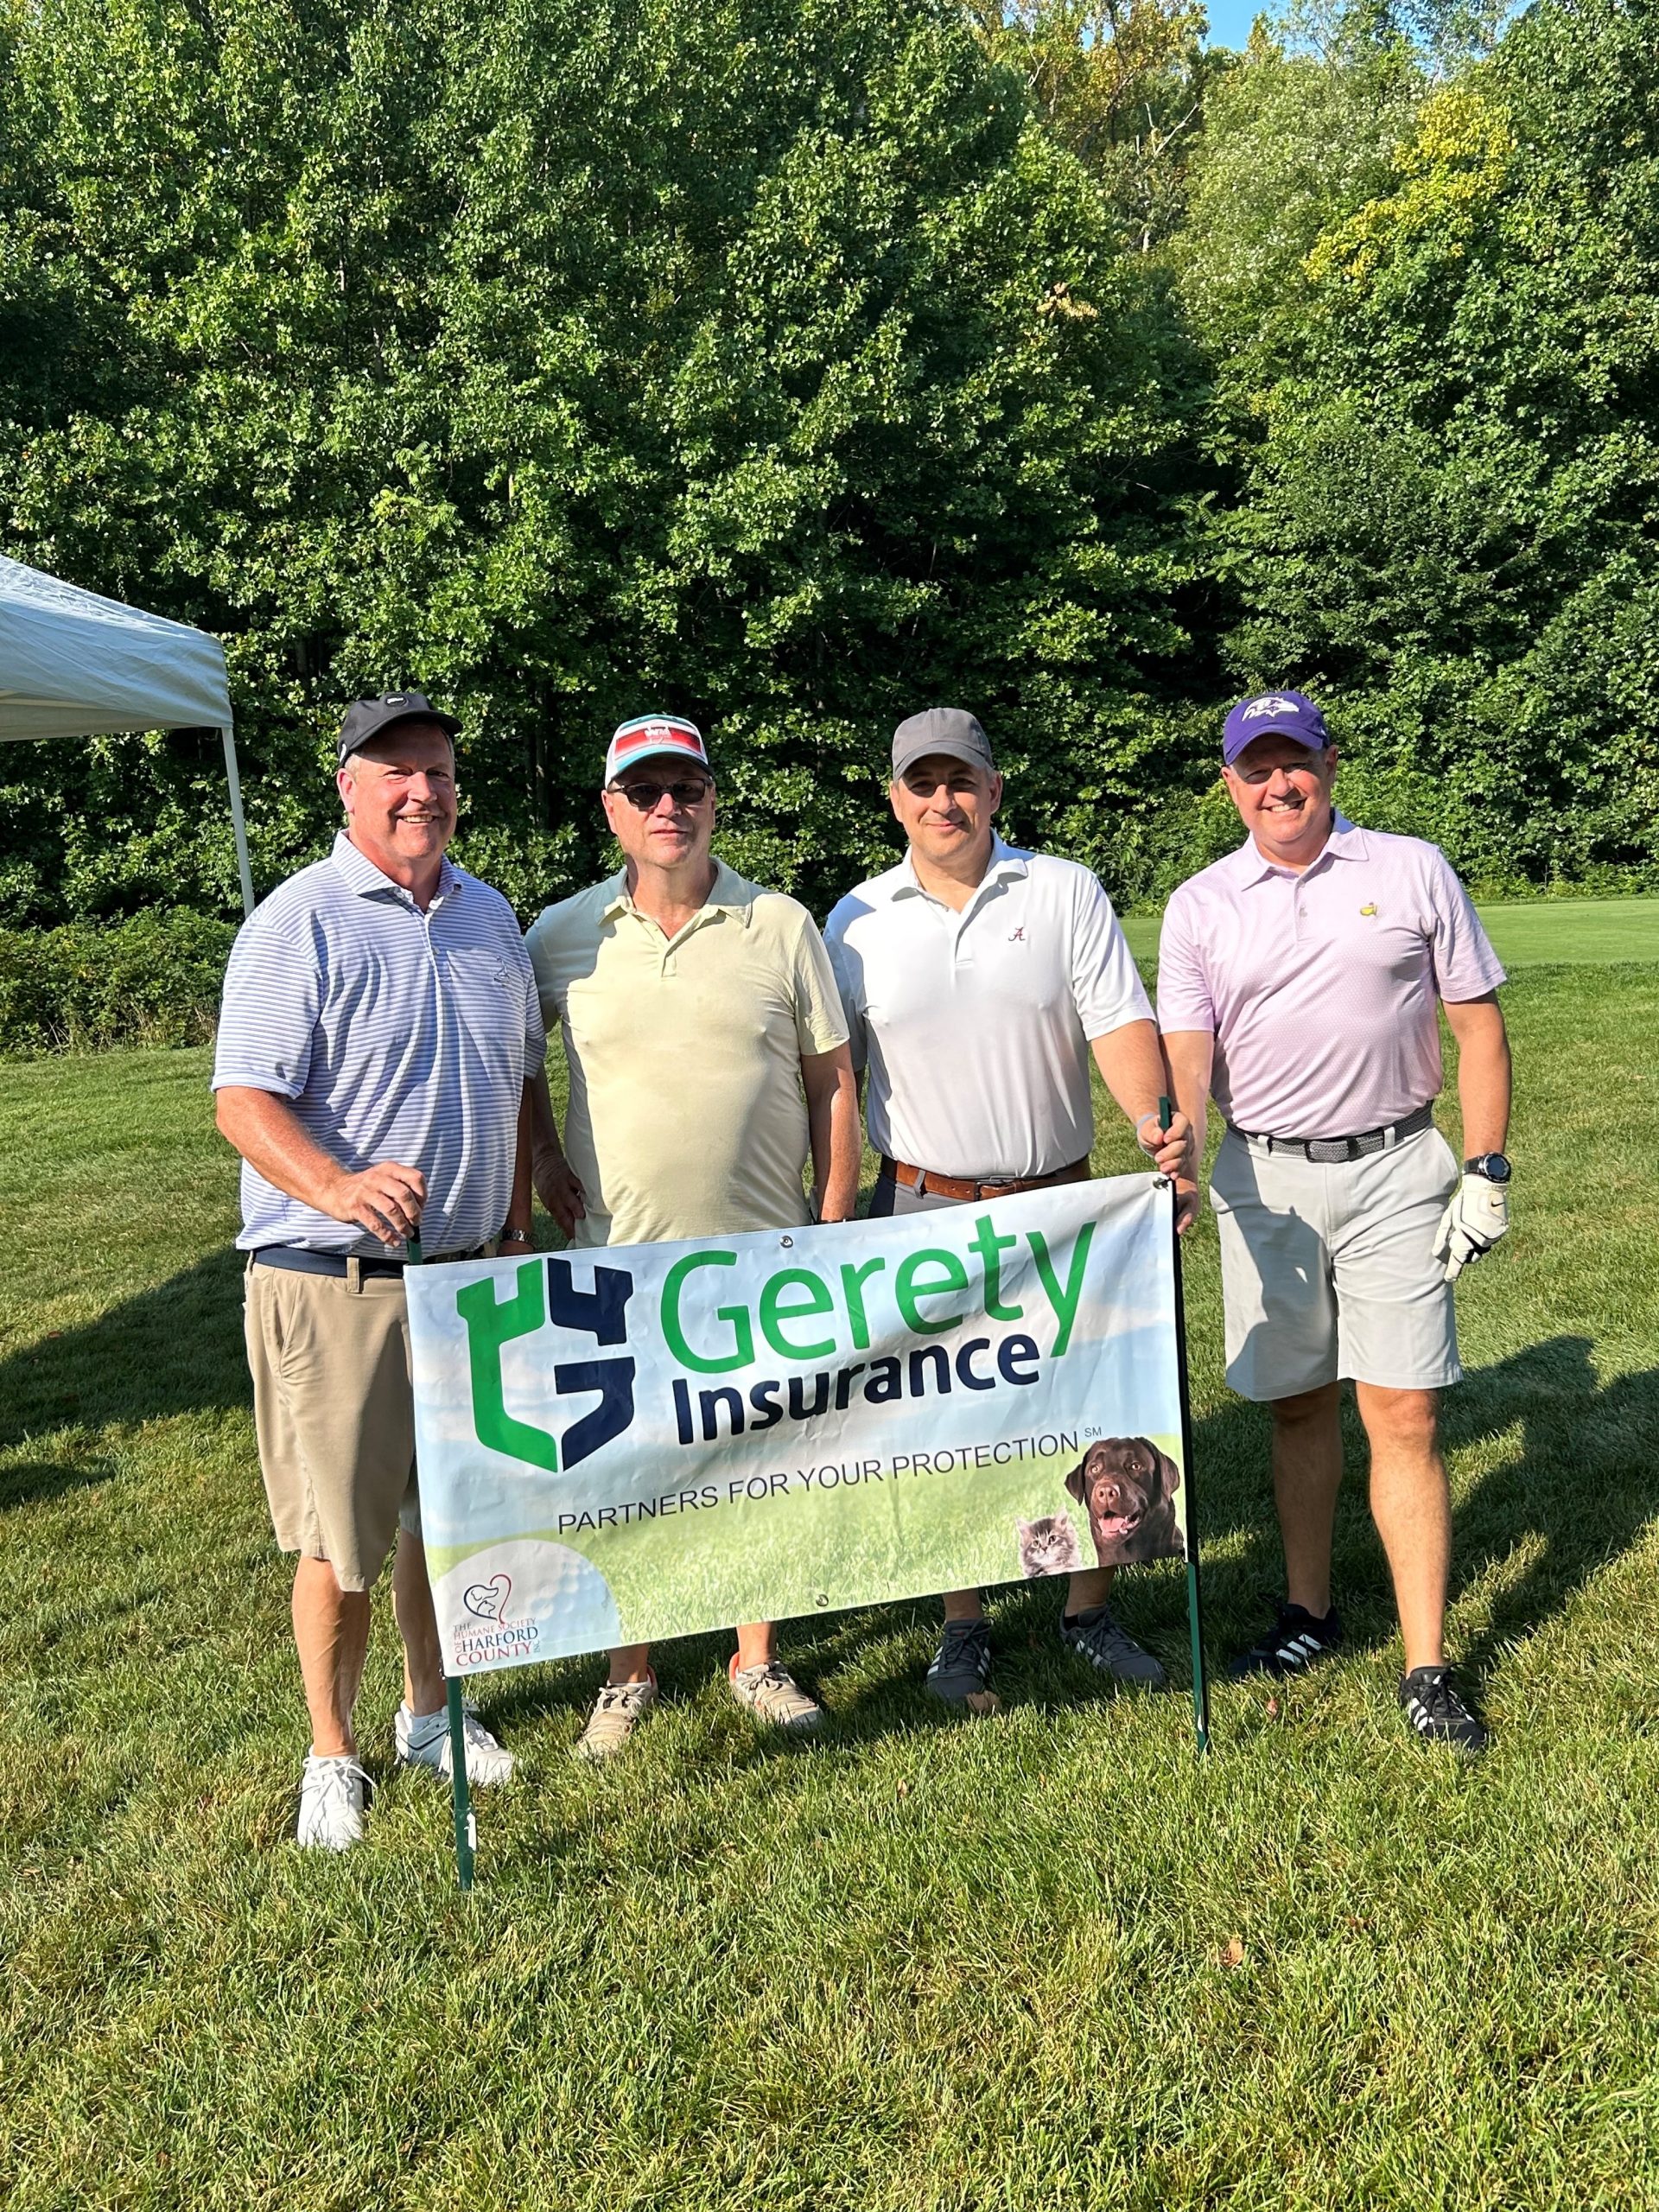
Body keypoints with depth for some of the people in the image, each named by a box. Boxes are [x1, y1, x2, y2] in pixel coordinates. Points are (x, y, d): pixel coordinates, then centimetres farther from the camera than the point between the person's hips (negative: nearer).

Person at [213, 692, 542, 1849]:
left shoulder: (489, 915, 11)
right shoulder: (299, 921, -10)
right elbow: (244, 1099, -18)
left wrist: (518, 1224, 14)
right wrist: (337, 1187, -35)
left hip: (470, 1275, 6)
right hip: (336, 1285, -6)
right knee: (340, 1534, 3)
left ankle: (430, 1713, 36)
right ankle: (333, 1753, 23)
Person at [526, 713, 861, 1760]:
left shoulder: (783, 926, 1)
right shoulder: (563, 936, 2)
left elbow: (833, 1080, 4)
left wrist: (834, 1221, 0)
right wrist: (545, 1160, 7)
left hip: (766, 1251, 0)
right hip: (620, 1254, 0)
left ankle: (758, 1657, 28)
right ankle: (630, 1674, 24)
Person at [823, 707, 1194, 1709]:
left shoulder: (1067, 892, 1)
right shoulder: (858, 922, 3)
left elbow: (1120, 1019, -6)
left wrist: (1152, 1115, -26)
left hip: (1060, 1200, 1)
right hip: (924, 1207, 0)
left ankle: (1092, 1607, 26)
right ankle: (964, 1625, 22)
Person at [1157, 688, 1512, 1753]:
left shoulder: (1412, 870, 2)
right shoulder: (1200, 905, 5)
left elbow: (1479, 1025, 3)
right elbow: (1184, 1049, -4)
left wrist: (1487, 1171, -3)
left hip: (1395, 1169, -2)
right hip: (1263, 1177, 2)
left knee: (1404, 1416, -3)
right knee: (1299, 1405, 12)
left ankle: (1427, 1668, 5)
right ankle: (1310, 1612, 29)